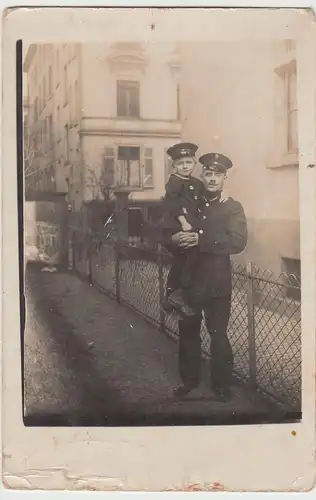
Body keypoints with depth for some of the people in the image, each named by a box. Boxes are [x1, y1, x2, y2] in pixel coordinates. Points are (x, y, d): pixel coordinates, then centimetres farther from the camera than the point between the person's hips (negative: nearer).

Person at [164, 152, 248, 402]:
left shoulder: (233, 208, 1)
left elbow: (238, 242, -15)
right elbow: (164, 231, 8)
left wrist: (200, 240, -24)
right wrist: (174, 238, -17)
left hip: (217, 282, -3)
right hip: (187, 279, 3)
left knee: (218, 333, 2)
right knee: (188, 331, 12)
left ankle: (222, 384, 20)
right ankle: (189, 379, 29)